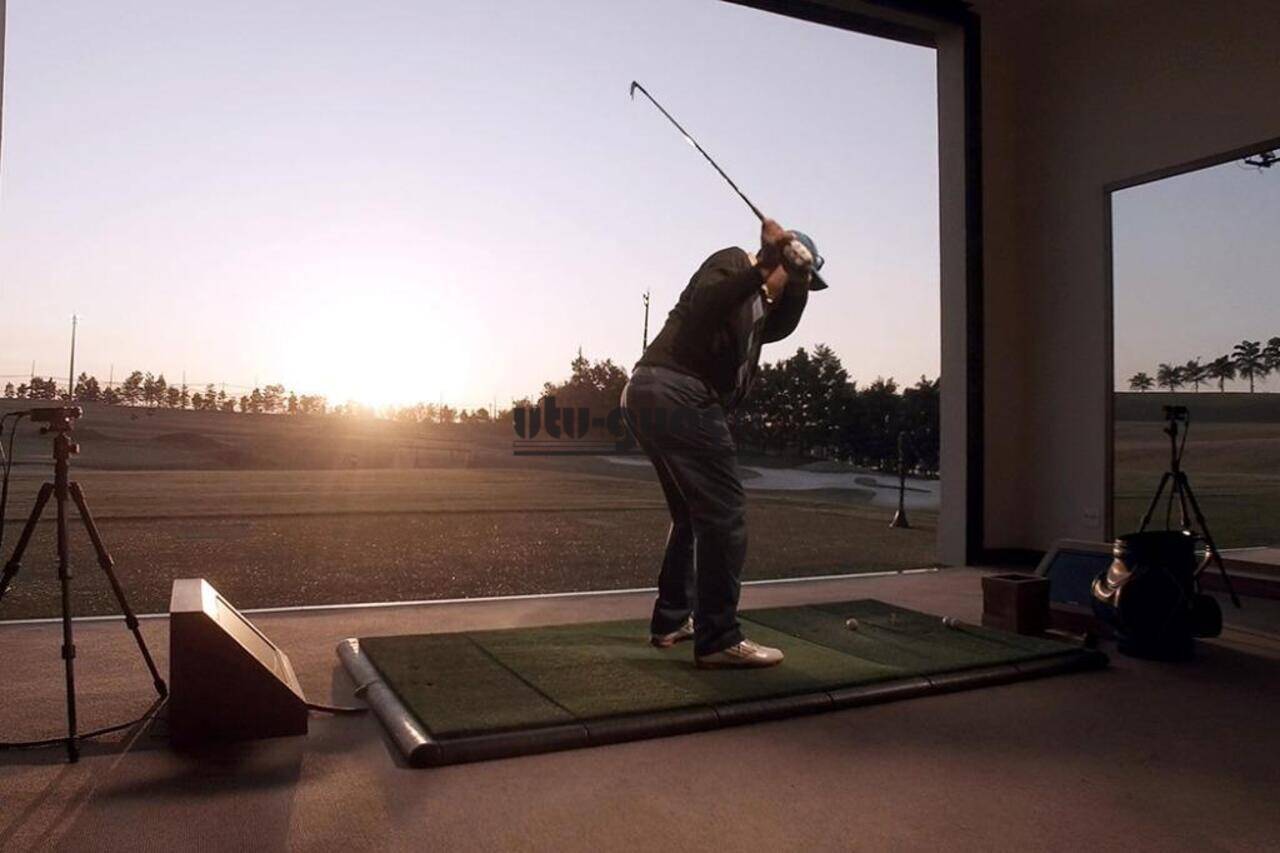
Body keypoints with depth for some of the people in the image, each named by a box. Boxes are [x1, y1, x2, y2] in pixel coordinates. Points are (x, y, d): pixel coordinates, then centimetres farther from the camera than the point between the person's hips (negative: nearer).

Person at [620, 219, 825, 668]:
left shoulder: (757, 304, 28)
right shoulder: (733, 263, 4)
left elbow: (780, 326, 8)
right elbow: (705, 303, -16)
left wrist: (798, 279, -4)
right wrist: (765, 267, -22)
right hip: (678, 395, -10)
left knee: (693, 513, 19)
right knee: (724, 514, -8)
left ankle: (671, 621, 26)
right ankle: (718, 639, -6)